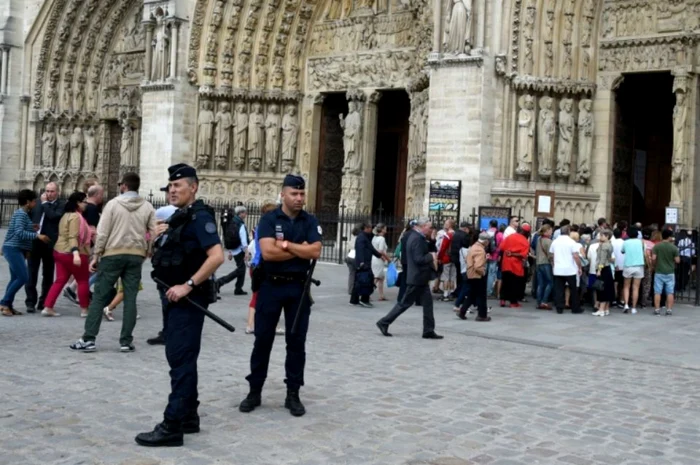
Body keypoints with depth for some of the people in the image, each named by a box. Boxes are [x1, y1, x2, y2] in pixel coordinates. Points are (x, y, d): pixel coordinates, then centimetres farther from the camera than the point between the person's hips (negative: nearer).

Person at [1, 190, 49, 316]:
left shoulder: (22, 213, 17)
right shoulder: (21, 214, -13)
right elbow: (19, 233, -23)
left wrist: (32, 229, 15)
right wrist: (37, 236, -24)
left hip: (16, 250, 10)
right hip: (13, 249, -10)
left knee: (16, 278, 9)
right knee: (23, 277, -13)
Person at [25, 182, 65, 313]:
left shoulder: (62, 205, -2)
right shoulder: (38, 203, 12)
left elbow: (54, 217, -20)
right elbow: (30, 219, 20)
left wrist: (45, 203, -10)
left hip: (49, 244, -3)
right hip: (34, 242, 3)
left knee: (48, 275, 7)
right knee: (31, 274, 1)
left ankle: (43, 302, 16)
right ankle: (31, 302, 5)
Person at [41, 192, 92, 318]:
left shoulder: (66, 215, 16)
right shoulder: (76, 217, -16)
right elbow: (73, 237, -27)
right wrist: (76, 254, -37)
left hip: (60, 252, 9)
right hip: (72, 254, -9)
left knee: (60, 280, 8)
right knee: (83, 281, 4)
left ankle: (47, 308, 1)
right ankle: (84, 310, 10)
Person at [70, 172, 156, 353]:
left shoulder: (113, 204, -2)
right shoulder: (147, 207, 4)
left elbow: (102, 233, -5)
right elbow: (153, 234, 1)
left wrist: (96, 256, 0)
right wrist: (147, 254, 11)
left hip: (112, 254, -2)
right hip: (136, 256, 2)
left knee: (99, 296, 3)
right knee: (130, 299, 5)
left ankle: (88, 339, 3)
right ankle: (126, 341, 5)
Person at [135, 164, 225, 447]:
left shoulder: (199, 217, -15)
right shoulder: (178, 218, 14)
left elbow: (217, 256, -26)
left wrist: (188, 285, -26)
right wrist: (160, 237, 5)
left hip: (188, 300, -10)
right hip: (175, 297, 10)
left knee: (181, 360, -8)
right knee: (180, 358, 15)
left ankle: (172, 426, -4)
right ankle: (189, 417, 24)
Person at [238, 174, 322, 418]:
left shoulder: (310, 221, 4)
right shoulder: (269, 219, -3)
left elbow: (315, 252, -10)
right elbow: (268, 252, -18)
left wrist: (285, 244, -14)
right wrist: (300, 249, -11)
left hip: (298, 287, 2)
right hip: (271, 286, -2)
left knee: (296, 342, 5)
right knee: (262, 340, 5)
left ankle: (293, 393, 14)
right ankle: (255, 391, 16)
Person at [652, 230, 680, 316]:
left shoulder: (656, 246, -5)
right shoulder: (674, 247, -6)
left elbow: (653, 258, -8)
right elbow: (677, 260, -6)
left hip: (659, 272, 0)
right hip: (670, 273, 0)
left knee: (657, 292, 5)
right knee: (670, 292, 6)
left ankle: (657, 309, 5)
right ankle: (669, 310, 7)